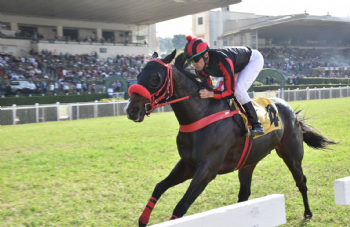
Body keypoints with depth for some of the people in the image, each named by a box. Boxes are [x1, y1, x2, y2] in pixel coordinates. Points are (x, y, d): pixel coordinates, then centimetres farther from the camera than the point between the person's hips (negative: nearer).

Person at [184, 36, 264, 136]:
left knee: (238, 90, -26)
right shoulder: (200, 69, -22)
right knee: (219, 89, 0)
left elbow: (230, 92, -41)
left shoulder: (222, 60, -44)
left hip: (254, 59, -8)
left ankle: (256, 124, -13)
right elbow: (208, 88, -7)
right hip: (238, 63, 8)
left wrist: (211, 94, -54)